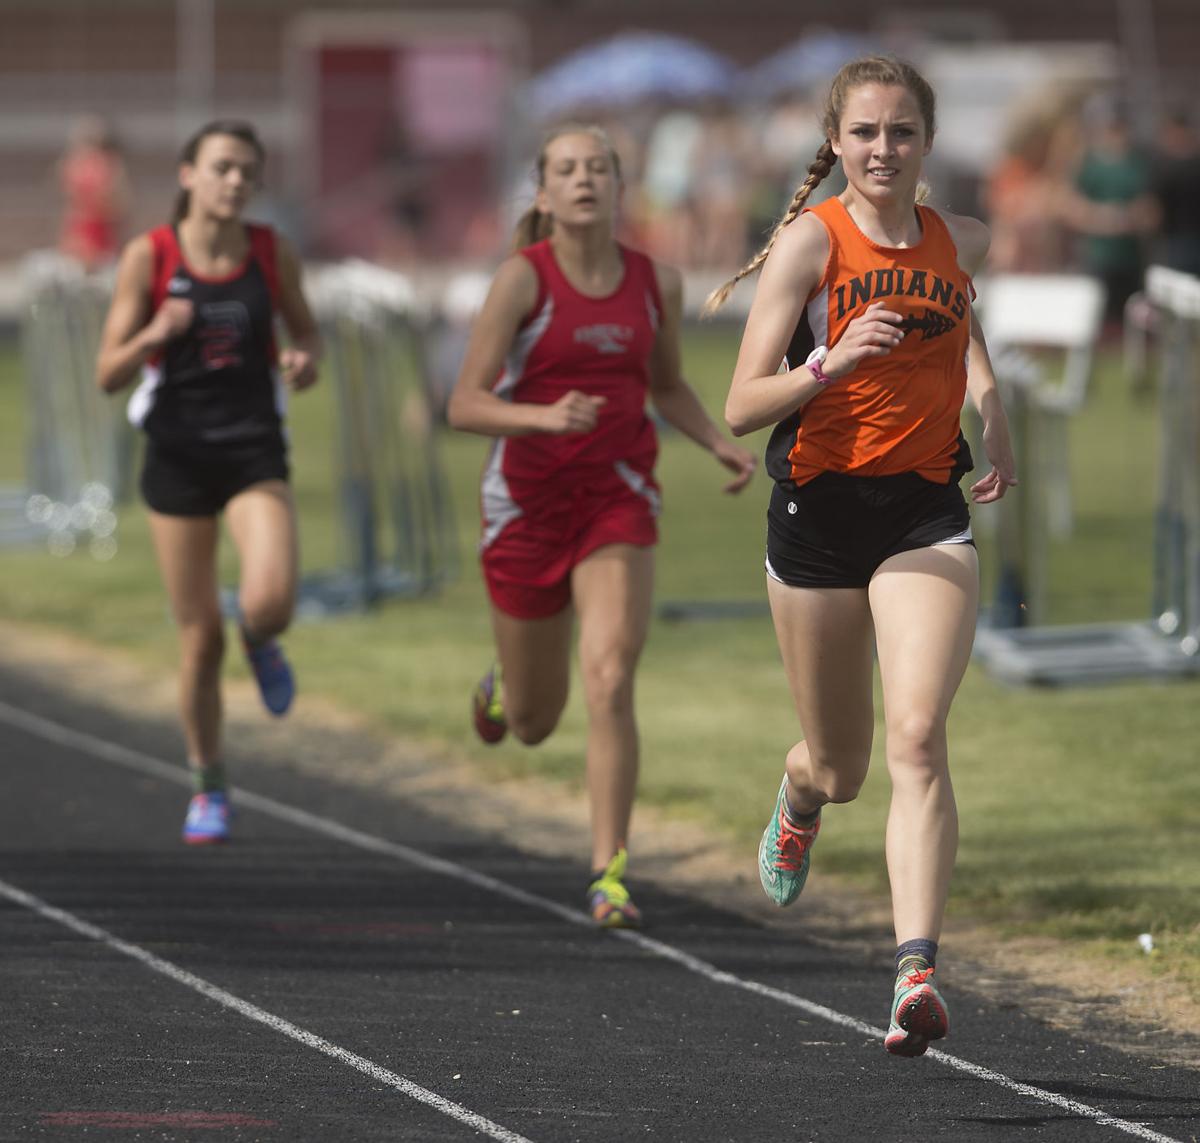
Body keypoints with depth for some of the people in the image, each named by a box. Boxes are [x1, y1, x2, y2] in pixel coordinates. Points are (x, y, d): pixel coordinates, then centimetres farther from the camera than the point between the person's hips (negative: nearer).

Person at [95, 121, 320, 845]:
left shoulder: (273, 253, -1)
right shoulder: (149, 257, -6)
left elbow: (305, 329, 16)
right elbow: (109, 374, -4)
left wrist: (306, 358, -7)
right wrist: (155, 334, -24)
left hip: (255, 450, 0)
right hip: (179, 452, 0)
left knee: (271, 602, -24)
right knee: (201, 636, 4)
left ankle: (261, 644, 15)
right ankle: (209, 789, 23)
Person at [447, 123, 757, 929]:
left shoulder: (658, 284, 1)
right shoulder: (523, 278, -11)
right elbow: (466, 405, -15)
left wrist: (720, 443, 1)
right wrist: (544, 417, -34)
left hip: (619, 503, 1)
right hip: (528, 504, -1)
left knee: (611, 682, -21)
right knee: (535, 724, 14)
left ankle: (609, 875, -14)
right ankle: (503, 689, 54)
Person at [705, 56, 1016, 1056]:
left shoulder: (961, 243, 3)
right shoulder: (810, 241, -8)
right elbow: (742, 409, -13)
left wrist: (990, 400, 16)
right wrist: (833, 364, -30)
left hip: (927, 517, 1)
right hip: (819, 514, -1)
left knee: (918, 738, -19)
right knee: (841, 768, 12)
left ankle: (917, 971, -27)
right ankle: (799, 800, 51)